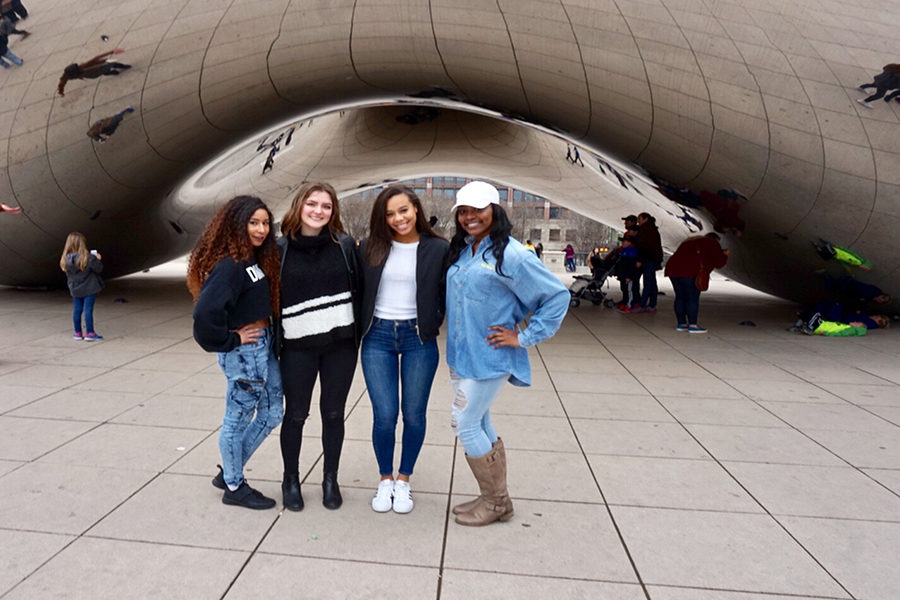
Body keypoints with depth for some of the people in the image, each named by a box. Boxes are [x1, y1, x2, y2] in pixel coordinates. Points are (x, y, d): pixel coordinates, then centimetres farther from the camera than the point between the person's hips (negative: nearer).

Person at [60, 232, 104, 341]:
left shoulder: (66, 259, -3)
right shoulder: (88, 258, -20)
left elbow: (69, 274, 10)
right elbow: (98, 269, -13)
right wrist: (98, 259, 6)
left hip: (75, 290, 5)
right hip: (89, 289, -5)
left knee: (77, 310, 13)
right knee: (88, 310, -1)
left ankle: (78, 333, 21)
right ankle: (89, 333, 3)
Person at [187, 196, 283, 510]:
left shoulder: (257, 259, 8)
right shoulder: (230, 265, -20)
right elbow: (205, 312, -30)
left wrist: (268, 337, 5)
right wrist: (230, 340, -17)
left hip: (265, 345, 9)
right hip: (244, 351, -9)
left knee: (271, 413, 18)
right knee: (239, 419, 8)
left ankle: (229, 471, 35)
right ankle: (234, 487, 28)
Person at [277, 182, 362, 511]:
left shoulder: (345, 245, 1)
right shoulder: (280, 248, -2)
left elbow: (358, 290, 6)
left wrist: (356, 335, 2)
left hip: (340, 345, 1)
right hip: (298, 347, -1)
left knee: (333, 414, 11)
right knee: (295, 414, 10)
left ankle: (330, 480, 29)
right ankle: (290, 480, 31)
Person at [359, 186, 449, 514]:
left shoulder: (438, 249, -2)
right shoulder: (371, 247, 3)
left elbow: (446, 293, 4)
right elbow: (359, 290, 9)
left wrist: (432, 325, -4)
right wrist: (361, 327, 3)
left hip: (418, 338, 0)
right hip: (378, 337, 1)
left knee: (414, 414, 6)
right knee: (384, 414, -1)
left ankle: (404, 480, 27)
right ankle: (385, 479, 22)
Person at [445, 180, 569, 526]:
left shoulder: (511, 254, -14)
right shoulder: (459, 251, 8)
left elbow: (557, 296, -12)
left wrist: (524, 337, -12)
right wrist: (454, 346, 10)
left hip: (489, 358, -7)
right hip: (459, 355, 7)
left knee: (465, 425, -3)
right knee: (480, 426, 14)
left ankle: (495, 502, 17)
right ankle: (495, 499, 30)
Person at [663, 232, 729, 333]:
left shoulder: (690, 241, 32)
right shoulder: (712, 243, 11)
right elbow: (719, 263, 11)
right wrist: (725, 255, 29)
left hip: (673, 268, 8)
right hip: (690, 272, -7)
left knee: (680, 297, 12)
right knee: (692, 297, -2)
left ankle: (681, 323, 17)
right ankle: (693, 325, -1)